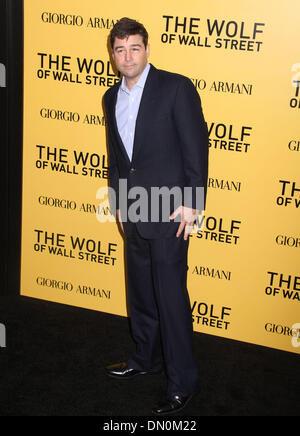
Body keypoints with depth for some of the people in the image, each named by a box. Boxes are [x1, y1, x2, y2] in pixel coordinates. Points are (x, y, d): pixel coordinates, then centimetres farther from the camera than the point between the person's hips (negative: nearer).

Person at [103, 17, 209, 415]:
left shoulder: (176, 87, -9)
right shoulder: (112, 98, 12)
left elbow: (196, 146, -11)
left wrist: (191, 203, -14)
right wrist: (118, 202, 17)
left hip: (169, 212, -7)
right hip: (133, 215, 7)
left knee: (171, 298, -3)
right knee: (140, 293, 18)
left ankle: (183, 383, 13)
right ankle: (146, 359, 38)